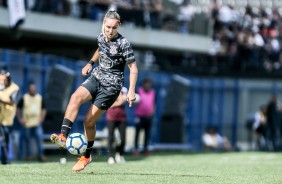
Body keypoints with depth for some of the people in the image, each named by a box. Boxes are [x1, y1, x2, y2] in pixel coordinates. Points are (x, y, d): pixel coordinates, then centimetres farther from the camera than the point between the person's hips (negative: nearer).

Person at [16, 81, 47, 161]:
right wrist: (20, 119, -3)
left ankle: (40, 154, -11)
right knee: (27, 140, 5)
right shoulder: (24, 98, 0)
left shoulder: (39, 97, 7)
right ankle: (28, 155, 18)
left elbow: (43, 109, 15)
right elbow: (18, 108, 4)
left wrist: (42, 118, 4)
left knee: (39, 137, -14)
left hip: (37, 123, 1)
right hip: (27, 123, -1)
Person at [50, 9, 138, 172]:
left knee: (89, 120, -5)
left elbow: (133, 68, -10)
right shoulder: (101, 37, 5)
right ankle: (63, 137, -35)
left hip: (111, 86, -5)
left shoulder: (123, 44, -14)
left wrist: (131, 91, -17)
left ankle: (87, 156, 17)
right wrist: (91, 63, 19)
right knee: (76, 97, -26)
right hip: (97, 78, 5)